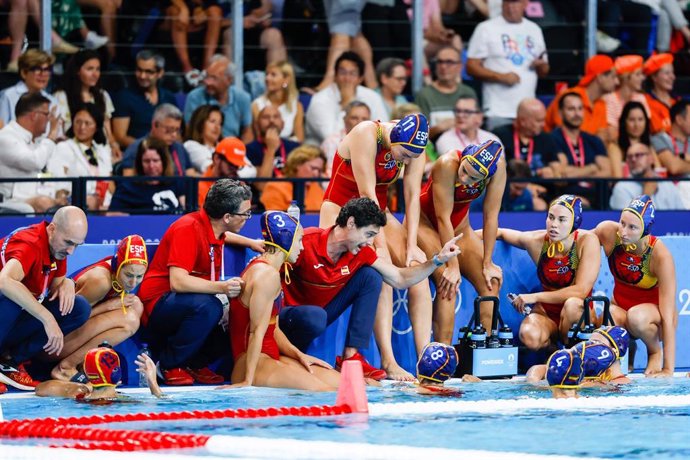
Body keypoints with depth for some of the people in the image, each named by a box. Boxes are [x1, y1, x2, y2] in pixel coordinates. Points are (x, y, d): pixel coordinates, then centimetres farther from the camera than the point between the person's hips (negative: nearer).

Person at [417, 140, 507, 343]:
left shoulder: (497, 166, -24)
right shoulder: (447, 164, -35)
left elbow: (491, 216, -17)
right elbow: (443, 218, -30)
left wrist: (487, 264, -15)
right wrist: (453, 266, -29)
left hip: (459, 226, 5)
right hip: (425, 220, -5)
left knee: (491, 282, -8)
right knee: (449, 283, -24)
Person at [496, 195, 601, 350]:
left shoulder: (586, 241, -17)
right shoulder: (537, 241, -7)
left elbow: (581, 291, -23)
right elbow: (501, 232, 13)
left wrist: (535, 297, -22)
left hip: (579, 314, -2)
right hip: (546, 312, 2)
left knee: (573, 304, -38)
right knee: (529, 336, -33)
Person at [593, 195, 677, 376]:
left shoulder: (660, 256, -28)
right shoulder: (608, 232, -19)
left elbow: (668, 316, -29)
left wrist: (668, 369, -32)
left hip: (653, 311, -2)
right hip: (619, 307, 2)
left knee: (637, 316, -39)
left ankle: (655, 350, -6)